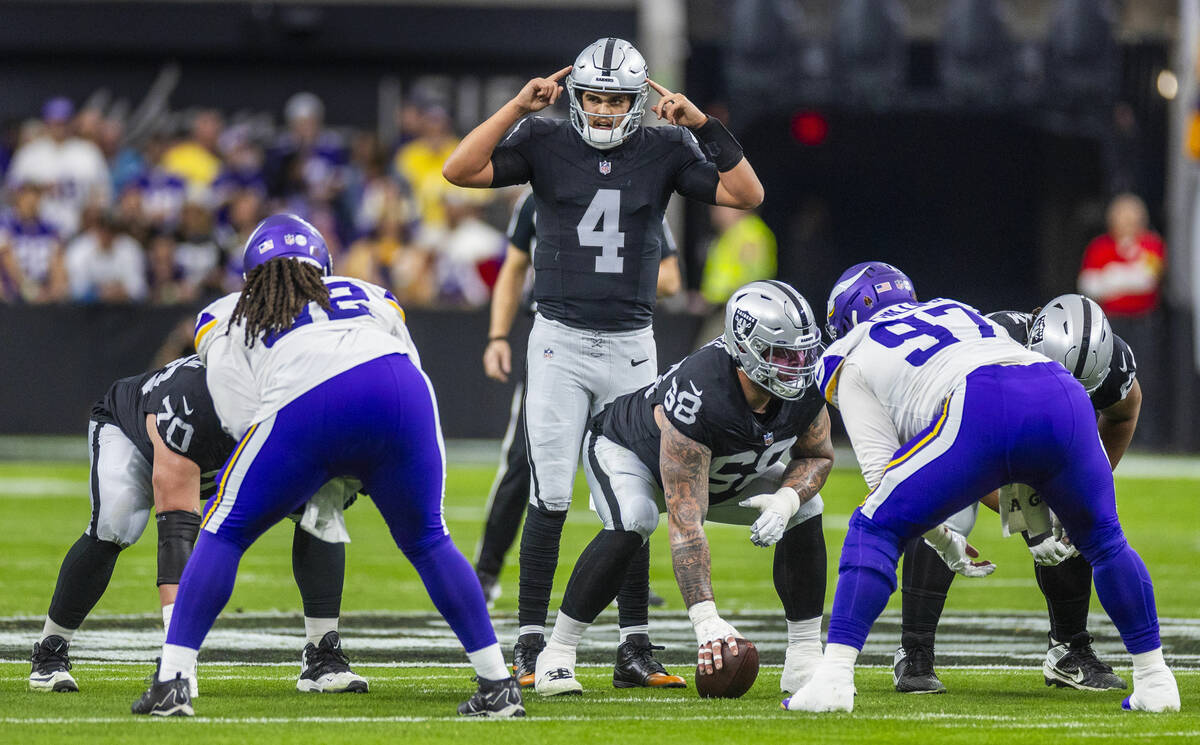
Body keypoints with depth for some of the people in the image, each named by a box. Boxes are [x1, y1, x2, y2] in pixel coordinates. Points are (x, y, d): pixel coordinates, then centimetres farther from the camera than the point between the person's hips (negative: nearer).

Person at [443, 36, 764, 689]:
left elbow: (747, 195, -5)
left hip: (631, 346, 2)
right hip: (560, 341, -2)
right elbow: (459, 171, -12)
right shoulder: (546, 142, -1)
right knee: (550, 500, -6)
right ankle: (531, 645, -1)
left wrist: (704, 125, -13)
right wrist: (518, 106, -17)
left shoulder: (664, 150, 3)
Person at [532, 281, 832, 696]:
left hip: (727, 471, 6)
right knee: (631, 523, -36)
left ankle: (804, 662, -4)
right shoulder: (697, 398, -44)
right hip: (628, 450, -6)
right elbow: (685, 521, -45)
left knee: (805, 510, -11)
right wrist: (705, 619, -49)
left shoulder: (804, 384, -26)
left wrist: (786, 499, -29)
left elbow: (817, 455, -5)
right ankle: (556, 656, -25)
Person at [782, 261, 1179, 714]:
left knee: (875, 530, 8)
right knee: (1103, 541, 27)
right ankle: (1155, 680, 29)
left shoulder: (855, 361, 24)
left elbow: (882, 473, 15)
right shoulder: (958, 312, 40)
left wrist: (945, 542, 23)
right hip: (1064, 396, 5)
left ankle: (834, 679, -4)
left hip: (981, 414, -5)